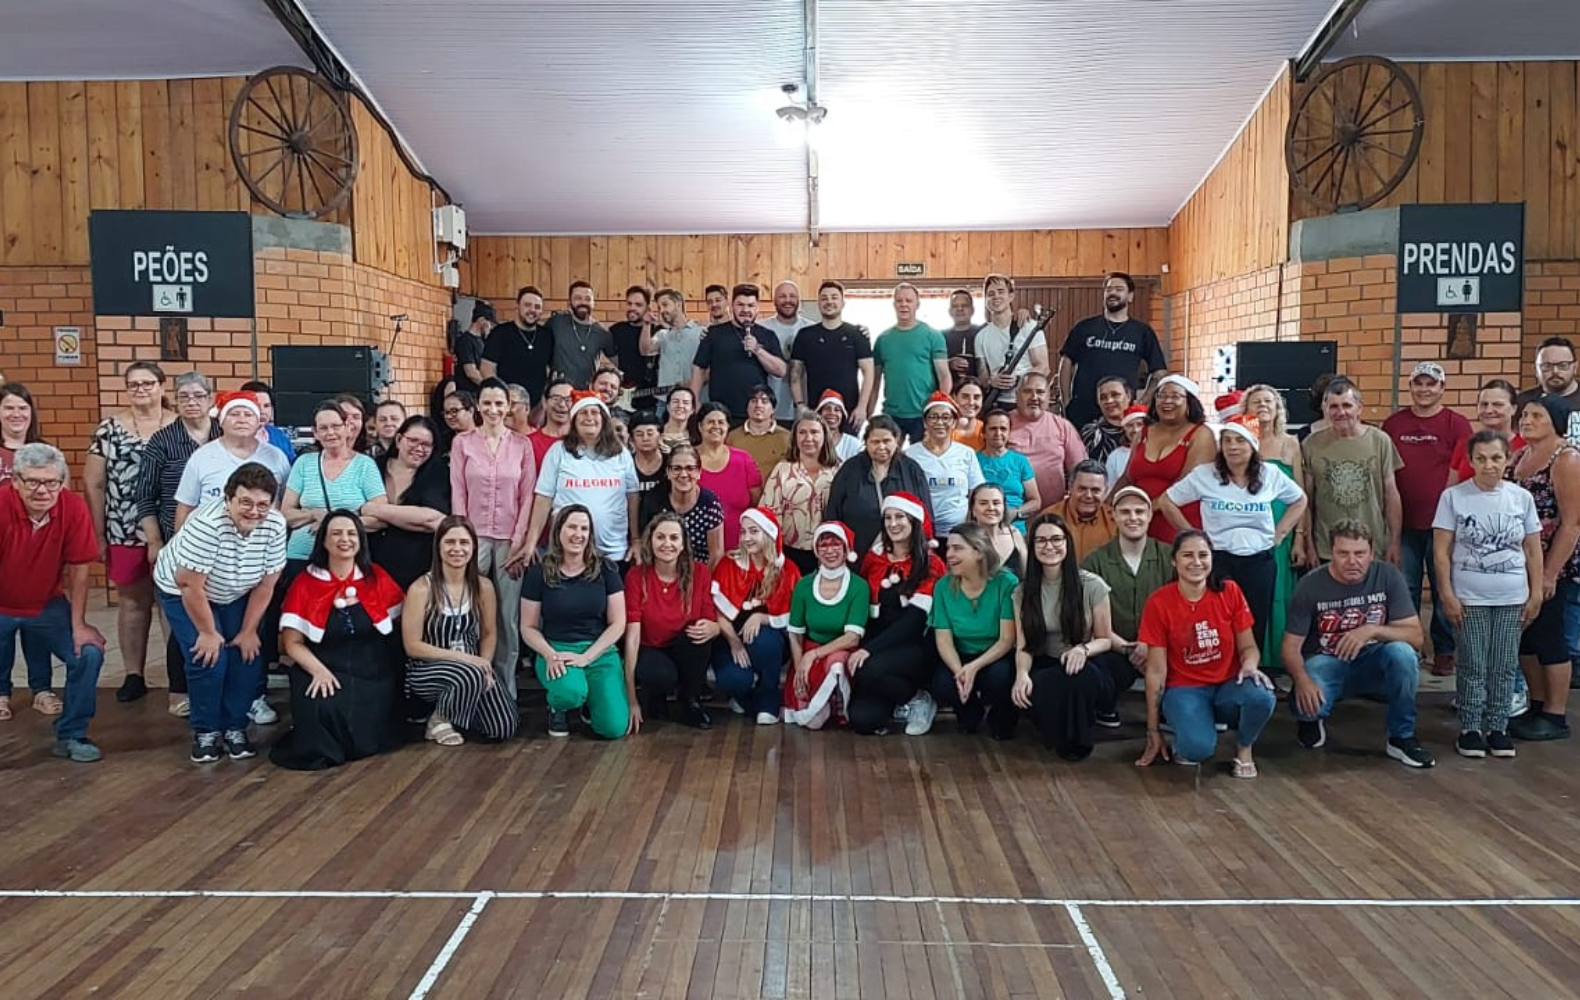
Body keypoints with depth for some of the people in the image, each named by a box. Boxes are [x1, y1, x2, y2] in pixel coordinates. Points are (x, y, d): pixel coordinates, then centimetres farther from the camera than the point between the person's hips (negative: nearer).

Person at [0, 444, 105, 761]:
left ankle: (70, 736, 7)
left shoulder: (74, 508, -20)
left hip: (48, 605, 2)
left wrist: (79, 625, -7)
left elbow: (78, 569, -11)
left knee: (89, 654, -9)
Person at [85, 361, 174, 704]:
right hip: (125, 533, 1)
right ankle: (134, 675, 19)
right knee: (131, 601, 10)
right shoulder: (110, 428, 2)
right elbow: (93, 483, 4)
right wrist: (98, 533, 1)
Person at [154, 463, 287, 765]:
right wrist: (208, 632, -19)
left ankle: (235, 727, 11)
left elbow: (265, 583, -12)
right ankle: (205, 731, 5)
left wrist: (248, 631, -7)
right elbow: (190, 585, -29)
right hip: (181, 590, -4)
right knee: (208, 658, -15)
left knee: (248, 656, -7)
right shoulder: (207, 523, -37)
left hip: (233, 595, 4)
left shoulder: (275, 525, -23)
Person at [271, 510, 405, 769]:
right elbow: (292, 643, -1)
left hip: (372, 672, 1)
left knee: (366, 724, -24)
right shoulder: (305, 583, 2)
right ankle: (320, 747, 3)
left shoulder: (377, 578, 6)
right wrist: (319, 672, -17)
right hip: (323, 669, -1)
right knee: (322, 711, -31)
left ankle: (355, 738, 11)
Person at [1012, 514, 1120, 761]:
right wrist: (1022, 673, -27)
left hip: (1087, 667, -2)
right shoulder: (1024, 590, 1)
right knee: (1025, 691, -34)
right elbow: (1025, 645, -4)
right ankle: (1059, 736, -1)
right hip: (1047, 667, 2)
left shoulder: (1092, 585, -7)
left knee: (1078, 676, -39)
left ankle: (1077, 741, -9)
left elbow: (1105, 640, 0)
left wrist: (1083, 649, -24)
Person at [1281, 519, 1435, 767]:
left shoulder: (1388, 575, -10)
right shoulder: (1310, 586, -12)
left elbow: (1415, 636, -13)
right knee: (1306, 702, -34)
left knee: (1401, 652, -32)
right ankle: (1313, 718, 9)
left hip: (1372, 663, 2)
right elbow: (1291, 646, -11)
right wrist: (1302, 679, -32)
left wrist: (1373, 630, -32)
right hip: (1326, 663, -2)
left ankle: (1402, 738, -11)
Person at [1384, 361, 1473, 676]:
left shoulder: (1457, 425, 0)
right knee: (1404, 589, 7)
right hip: (1403, 522, 2)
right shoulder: (1393, 424, 7)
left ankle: (1444, 652, 16)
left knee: (1445, 590, 5)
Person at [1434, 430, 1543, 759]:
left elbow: (1533, 551, 6)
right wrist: (1447, 594, -10)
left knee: (1504, 667, 7)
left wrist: (1536, 594, 3)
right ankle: (1470, 728, 14)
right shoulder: (1453, 496, -6)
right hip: (1469, 597, -2)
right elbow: (1441, 550, -6)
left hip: (1512, 598, 2)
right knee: (1472, 666, 4)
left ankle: (1497, 727, 19)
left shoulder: (1522, 498, 2)